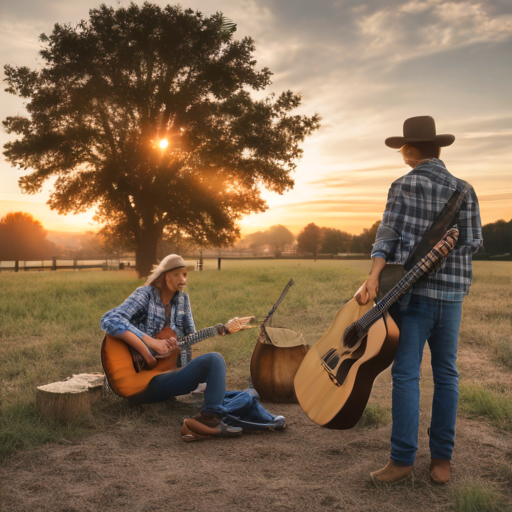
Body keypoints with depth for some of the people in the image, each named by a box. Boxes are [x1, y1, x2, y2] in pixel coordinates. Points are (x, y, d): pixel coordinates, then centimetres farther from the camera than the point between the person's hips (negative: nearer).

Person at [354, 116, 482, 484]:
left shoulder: (403, 186, -4)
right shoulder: (464, 190, 8)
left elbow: (388, 236, -15)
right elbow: (473, 242, 4)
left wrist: (373, 277, -21)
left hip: (413, 292, -4)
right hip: (452, 293, 4)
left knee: (406, 374, -1)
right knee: (446, 375, 10)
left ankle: (403, 460, 3)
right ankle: (442, 460, 17)